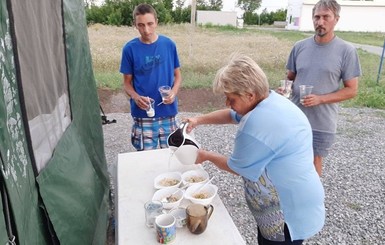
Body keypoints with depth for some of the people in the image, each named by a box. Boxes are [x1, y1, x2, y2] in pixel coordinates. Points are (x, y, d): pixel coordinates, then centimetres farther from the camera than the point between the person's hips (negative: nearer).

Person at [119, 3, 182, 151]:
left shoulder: (169, 44, -3)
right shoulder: (130, 49, -6)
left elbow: (177, 74, 5)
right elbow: (127, 82, 0)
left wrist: (174, 92, -14)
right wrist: (135, 97, -20)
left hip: (168, 111, 2)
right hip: (143, 113, -1)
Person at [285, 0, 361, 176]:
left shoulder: (346, 51, -9)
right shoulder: (300, 46, 0)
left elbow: (351, 90, -6)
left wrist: (320, 99, -20)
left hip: (322, 122, -3)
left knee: (314, 161, 13)